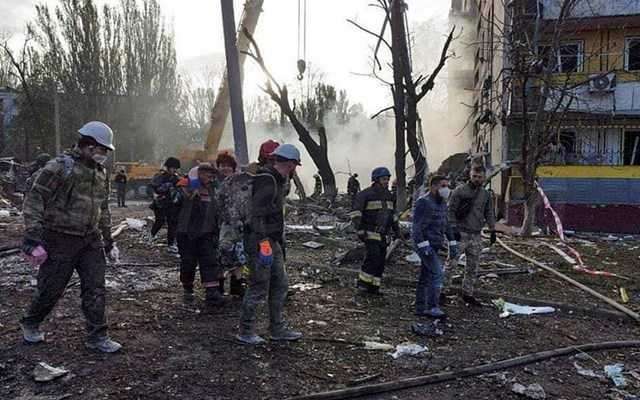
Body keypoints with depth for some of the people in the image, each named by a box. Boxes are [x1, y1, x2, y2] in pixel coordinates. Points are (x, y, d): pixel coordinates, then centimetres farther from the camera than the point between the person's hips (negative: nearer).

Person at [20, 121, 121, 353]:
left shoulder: (101, 172, 10)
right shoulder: (59, 167, -13)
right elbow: (33, 201, -15)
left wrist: (108, 240, 19)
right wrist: (33, 239, -21)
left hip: (91, 240, 6)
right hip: (60, 240, -6)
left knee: (96, 289, 4)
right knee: (51, 288, 7)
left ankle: (97, 337, 14)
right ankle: (30, 324, 35)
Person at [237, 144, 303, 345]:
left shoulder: (277, 180, 15)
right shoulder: (267, 181, -17)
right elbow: (257, 214, -25)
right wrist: (263, 242, -29)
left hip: (272, 241, 10)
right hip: (261, 242, -10)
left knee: (280, 285, 14)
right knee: (259, 288, -2)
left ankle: (277, 329, 24)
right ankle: (245, 332, 12)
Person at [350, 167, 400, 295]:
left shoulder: (388, 195, 11)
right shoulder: (365, 194, -11)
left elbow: (392, 213, 22)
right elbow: (355, 212, -15)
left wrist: (396, 229, 15)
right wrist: (360, 229, -24)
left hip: (383, 234, 7)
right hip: (370, 233, -7)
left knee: (380, 260, 4)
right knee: (373, 256, -19)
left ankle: (373, 287, 13)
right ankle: (363, 282, -2)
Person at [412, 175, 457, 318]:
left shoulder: (442, 203, 12)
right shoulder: (423, 203, -16)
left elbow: (446, 224, 20)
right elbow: (416, 227, -21)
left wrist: (452, 243, 15)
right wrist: (424, 246, -28)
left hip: (434, 246, 9)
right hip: (424, 245, -9)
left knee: (426, 277, 11)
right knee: (438, 274, -15)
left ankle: (420, 308, 17)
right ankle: (432, 307, -10)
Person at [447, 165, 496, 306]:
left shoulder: (486, 194, 12)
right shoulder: (459, 191, -5)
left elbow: (489, 214, 19)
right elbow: (451, 210, -6)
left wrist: (493, 230, 14)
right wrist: (453, 228, -13)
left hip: (476, 236, 5)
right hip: (461, 233, -5)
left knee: (473, 268, 10)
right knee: (452, 263, -8)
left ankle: (468, 293, 20)